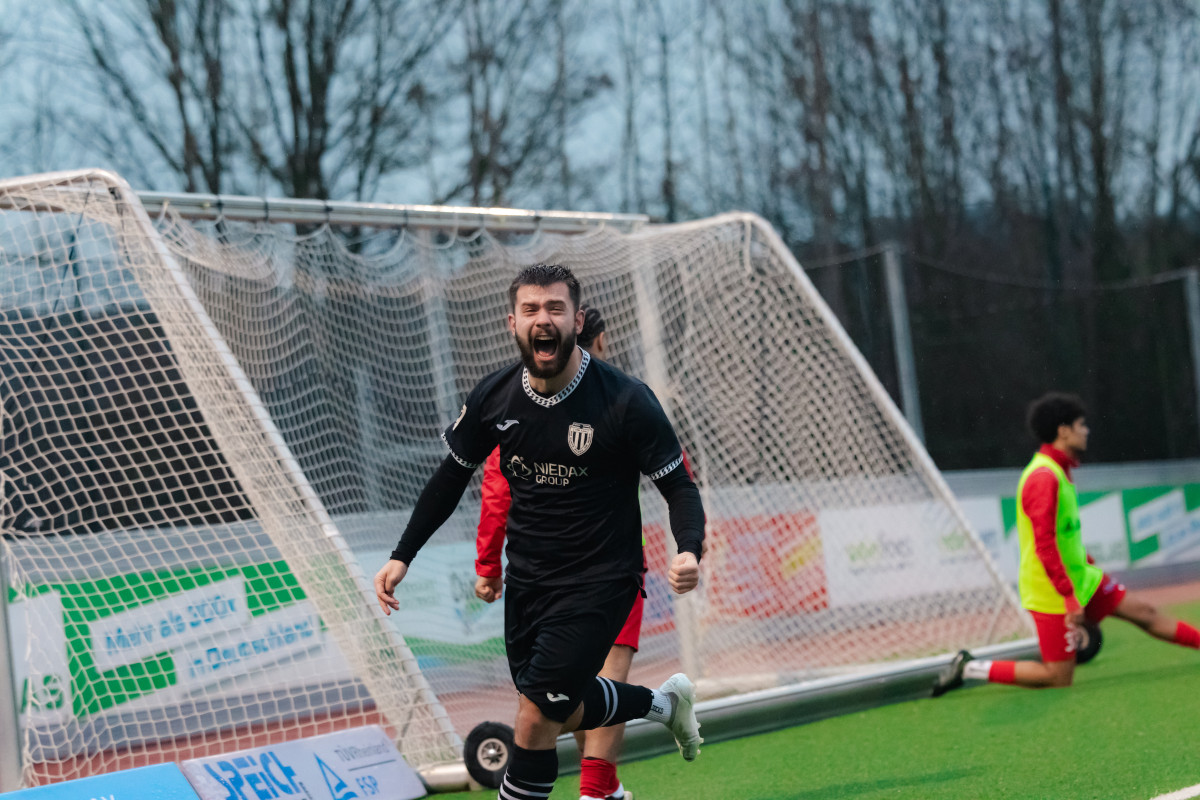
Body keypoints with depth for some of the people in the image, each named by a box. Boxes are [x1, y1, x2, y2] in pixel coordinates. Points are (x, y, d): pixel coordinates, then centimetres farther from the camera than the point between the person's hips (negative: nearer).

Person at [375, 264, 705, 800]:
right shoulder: (493, 397, -5)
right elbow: (452, 476, 10)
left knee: (535, 719, -12)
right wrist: (402, 556, 3)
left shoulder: (626, 402, -18)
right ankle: (663, 702, 41)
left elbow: (679, 486, -12)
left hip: (599, 582, -5)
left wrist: (688, 552, -32)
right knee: (561, 711, 15)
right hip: (527, 577, 6)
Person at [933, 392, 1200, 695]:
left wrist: (1090, 567, 24)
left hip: (1079, 578, 10)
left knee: (1145, 613, 11)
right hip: (1053, 593, -10)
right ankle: (969, 668, -1)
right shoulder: (1044, 477, -22)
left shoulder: (1059, 472, 11)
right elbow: (1044, 545, -26)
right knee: (1058, 678, -6)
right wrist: (1069, 595, -27)